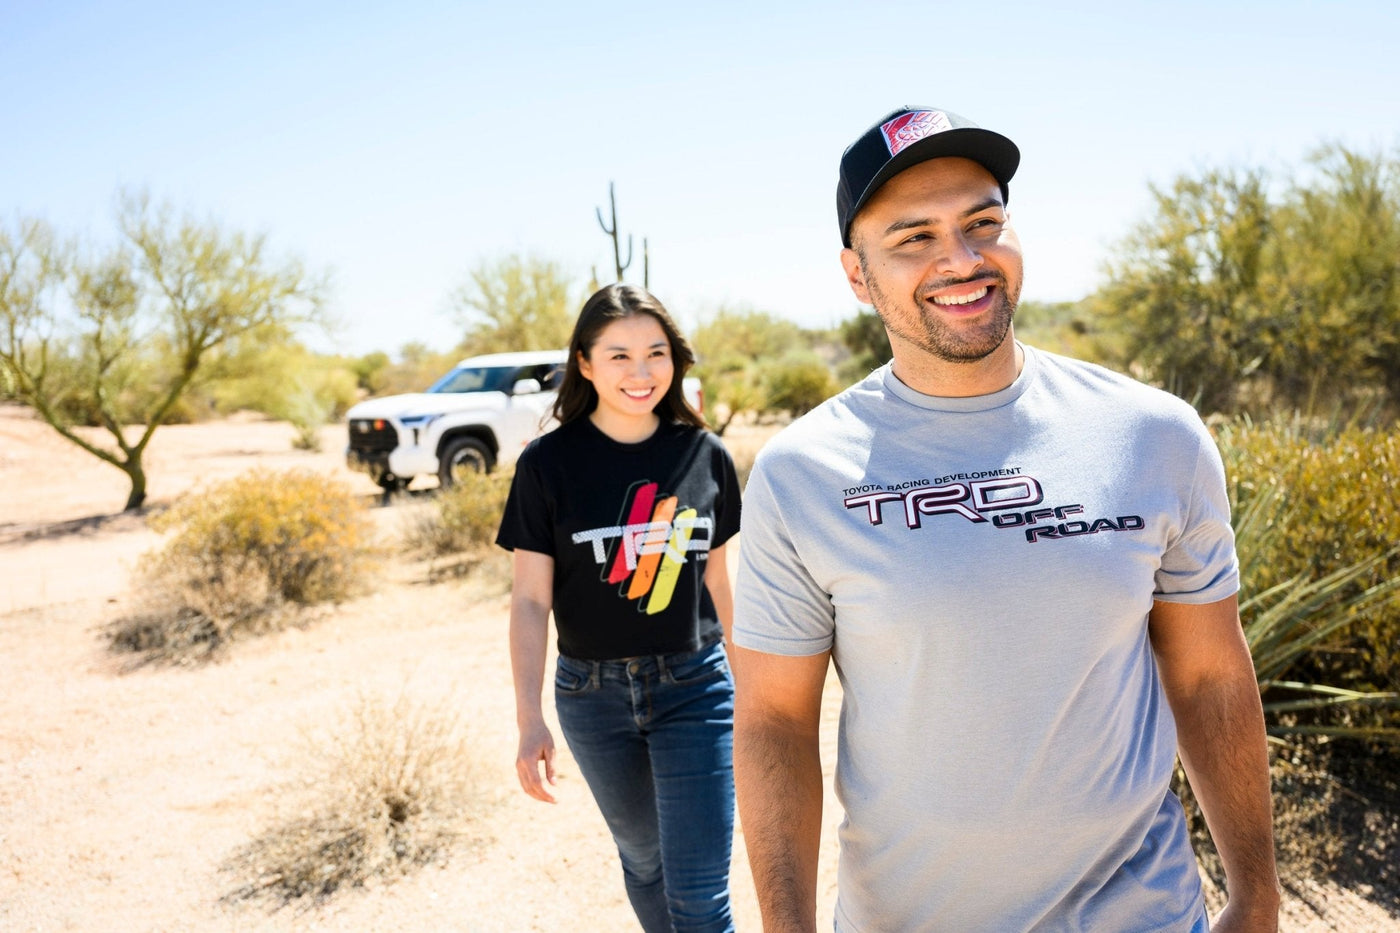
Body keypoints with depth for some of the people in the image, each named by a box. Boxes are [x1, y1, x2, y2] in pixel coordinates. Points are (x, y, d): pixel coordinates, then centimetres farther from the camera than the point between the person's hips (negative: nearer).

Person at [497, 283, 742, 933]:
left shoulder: (705, 456, -3)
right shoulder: (549, 463, -9)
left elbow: (717, 580, 7)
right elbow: (531, 599, -7)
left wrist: (747, 684, 13)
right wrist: (529, 719, -12)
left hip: (695, 687, 0)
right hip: (594, 694, 0)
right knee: (643, 860, 21)